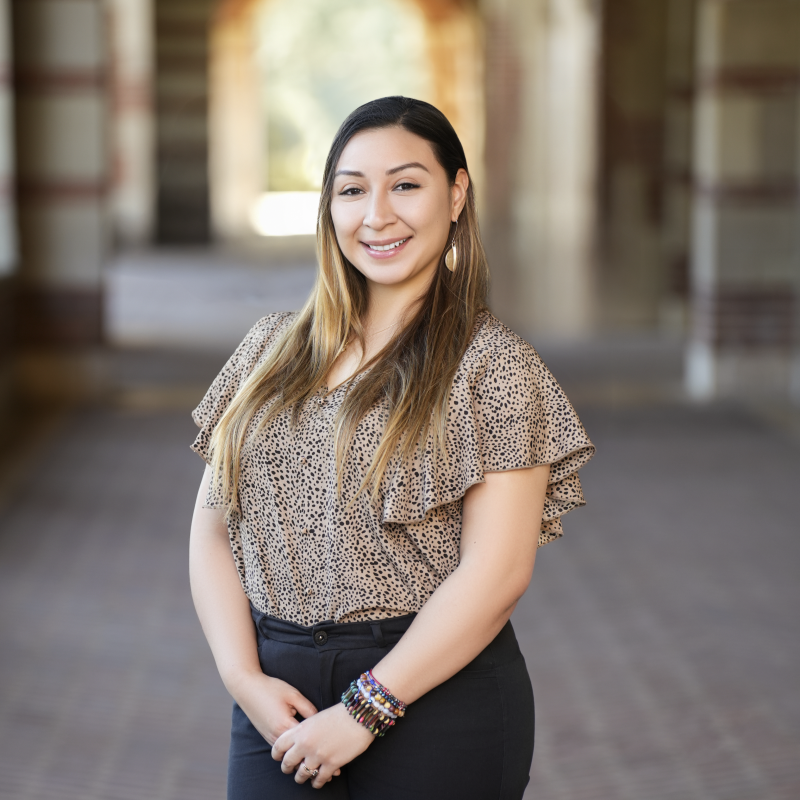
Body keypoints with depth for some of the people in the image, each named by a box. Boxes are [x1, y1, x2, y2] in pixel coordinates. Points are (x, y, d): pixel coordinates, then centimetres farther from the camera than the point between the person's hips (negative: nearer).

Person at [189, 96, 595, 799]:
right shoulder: (272, 348, 7)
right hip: (279, 703, 4)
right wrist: (244, 677, -8)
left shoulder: (492, 363, -7)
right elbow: (212, 529, 6)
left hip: (438, 702, -3)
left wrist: (365, 711, -15)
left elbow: (498, 571, -13)